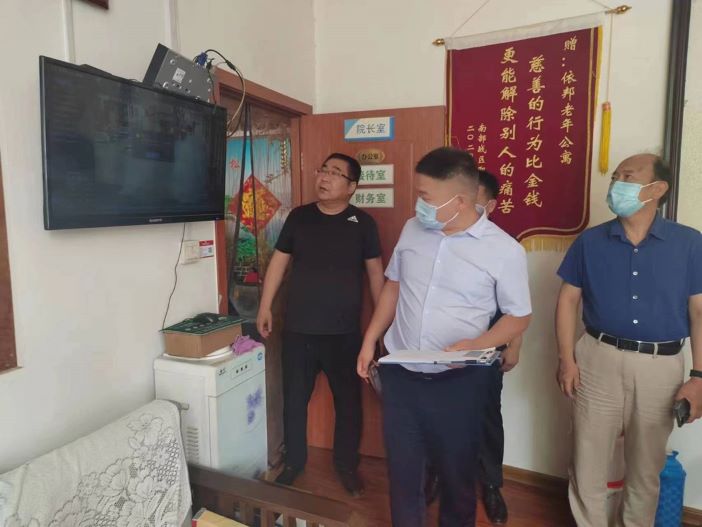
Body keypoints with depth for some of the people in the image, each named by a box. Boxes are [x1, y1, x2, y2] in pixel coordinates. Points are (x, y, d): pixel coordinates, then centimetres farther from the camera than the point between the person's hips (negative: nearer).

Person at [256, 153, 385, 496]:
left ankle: (347, 465, 34)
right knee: (294, 400, 13)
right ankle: (294, 461, 36)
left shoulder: (362, 223, -2)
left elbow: (376, 273, 1)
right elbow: (278, 261, 7)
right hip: (298, 330, 2)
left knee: (348, 402, 12)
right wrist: (265, 307, 5)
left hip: (344, 333, -1)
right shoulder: (299, 217, 3)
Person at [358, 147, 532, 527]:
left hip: (457, 381, -3)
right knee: (401, 466, 18)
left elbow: (519, 317, -4)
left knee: (456, 470, 16)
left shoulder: (505, 250, -12)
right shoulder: (412, 229, 1)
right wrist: (369, 341, 8)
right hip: (398, 373, 4)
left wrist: (475, 345, -21)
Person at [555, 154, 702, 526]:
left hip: (661, 366, 0)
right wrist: (566, 359, -4)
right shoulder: (589, 242, -1)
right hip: (599, 359, 0)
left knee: (646, 466, 19)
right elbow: (568, 301, 2)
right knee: (588, 460, 10)